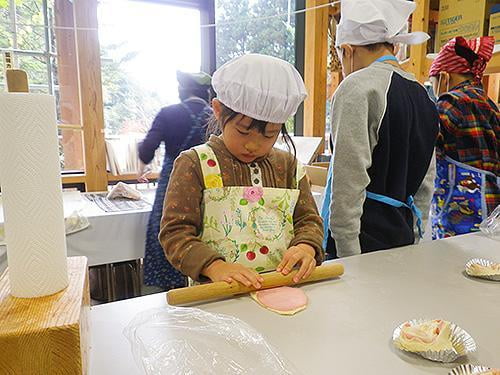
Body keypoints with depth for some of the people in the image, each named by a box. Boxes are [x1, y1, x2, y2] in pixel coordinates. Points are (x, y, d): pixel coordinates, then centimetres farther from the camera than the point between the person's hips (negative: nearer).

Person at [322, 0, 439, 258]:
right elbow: (426, 181, 14)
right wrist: (411, 235, 20)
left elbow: (350, 181, -18)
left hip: (365, 237, -8)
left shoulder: (357, 87, -12)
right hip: (403, 238, 8)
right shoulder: (420, 92, 12)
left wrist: (348, 257, -14)